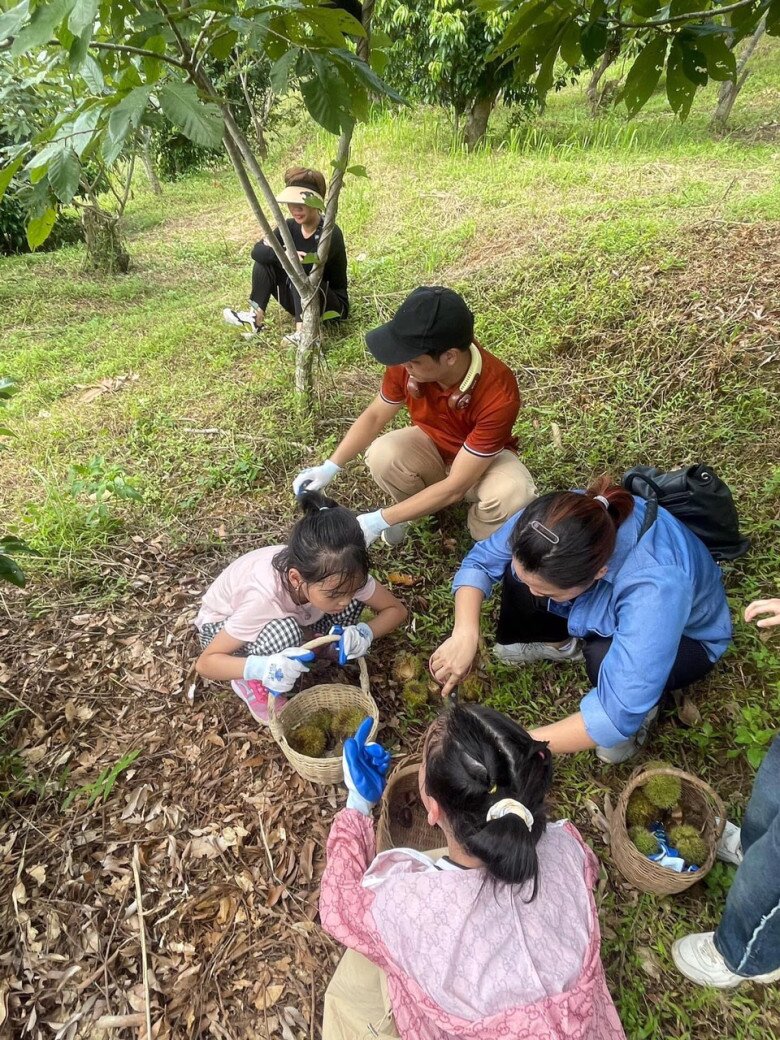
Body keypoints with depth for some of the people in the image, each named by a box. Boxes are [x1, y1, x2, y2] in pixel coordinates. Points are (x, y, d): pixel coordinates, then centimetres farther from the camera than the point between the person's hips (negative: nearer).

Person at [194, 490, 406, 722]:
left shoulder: (338, 574, -31)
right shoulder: (264, 597, -42)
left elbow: (396, 609, -17)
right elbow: (205, 662, -31)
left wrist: (366, 632, -38)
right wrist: (260, 667, -51)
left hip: (287, 614, 4)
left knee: (354, 602, -21)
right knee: (284, 632, -38)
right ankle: (251, 683, -8)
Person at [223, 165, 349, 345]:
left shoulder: (330, 233, -21)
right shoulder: (290, 226, -1)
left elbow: (308, 268, -35)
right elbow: (257, 251, -12)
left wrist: (275, 252, -20)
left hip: (332, 304, -6)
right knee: (265, 259, -7)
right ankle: (255, 318, -20)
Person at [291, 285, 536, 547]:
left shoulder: (498, 395, -38)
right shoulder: (407, 363, -26)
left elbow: (455, 486, -35)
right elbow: (375, 416, -6)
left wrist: (379, 520, -35)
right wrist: (330, 467, -15)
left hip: (485, 459, -3)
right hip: (430, 446, 3)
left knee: (512, 494, -36)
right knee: (382, 455, -30)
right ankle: (411, 507, 4)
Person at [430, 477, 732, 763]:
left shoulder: (655, 587, -45)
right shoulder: (566, 516, -32)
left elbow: (618, 714, -43)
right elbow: (480, 560, -19)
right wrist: (465, 633, -35)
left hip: (685, 637, -4)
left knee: (605, 657, -36)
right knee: (519, 572, -19)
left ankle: (641, 706, -1)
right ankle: (560, 641, 11)